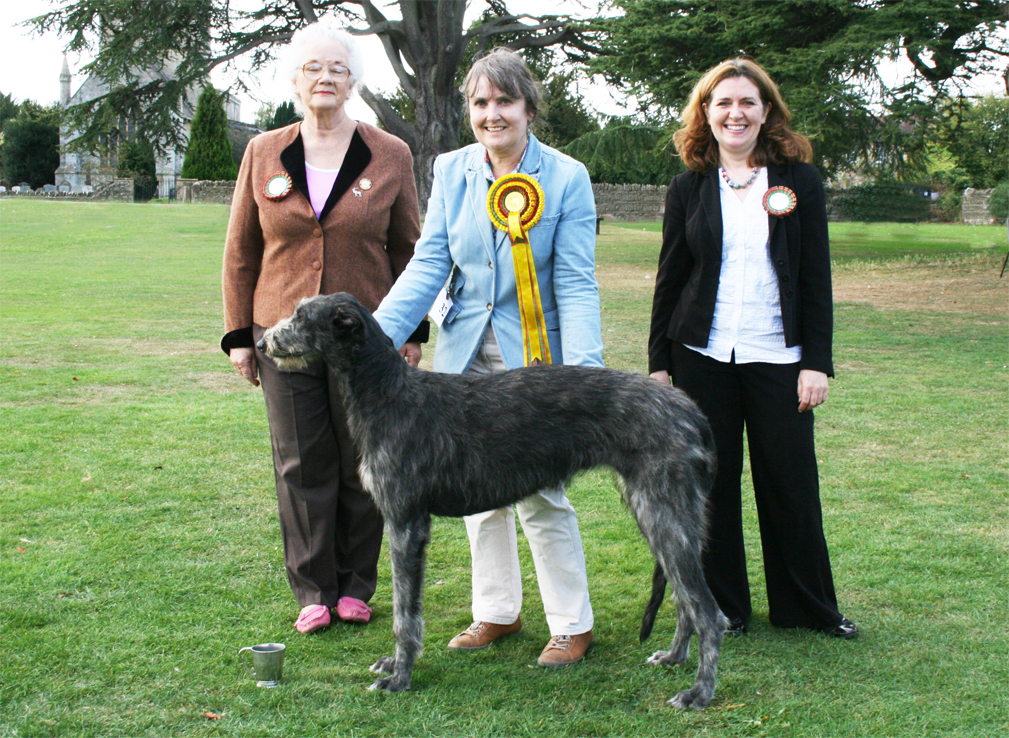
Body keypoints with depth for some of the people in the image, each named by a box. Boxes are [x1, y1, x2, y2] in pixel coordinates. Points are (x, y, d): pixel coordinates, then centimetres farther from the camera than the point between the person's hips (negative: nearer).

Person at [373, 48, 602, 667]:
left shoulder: (567, 177, -9)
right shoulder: (452, 171, 3)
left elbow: (576, 283, -12)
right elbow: (428, 265, 1)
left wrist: (583, 373, -23)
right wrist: (376, 338, -12)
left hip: (535, 358, -5)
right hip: (467, 358, 5)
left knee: (540, 495, -3)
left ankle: (573, 625, 12)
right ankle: (497, 613, 28)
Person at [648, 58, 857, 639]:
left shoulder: (800, 182, 3)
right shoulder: (689, 188, 5)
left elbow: (817, 279, 1)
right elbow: (669, 281, 8)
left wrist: (818, 362, -4)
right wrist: (659, 363, 3)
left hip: (778, 357, -1)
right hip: (702, 357, 1)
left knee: (790, 482, 4)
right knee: (710, 483, 6)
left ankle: (810, 606, 20)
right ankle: (723, 607, 20)